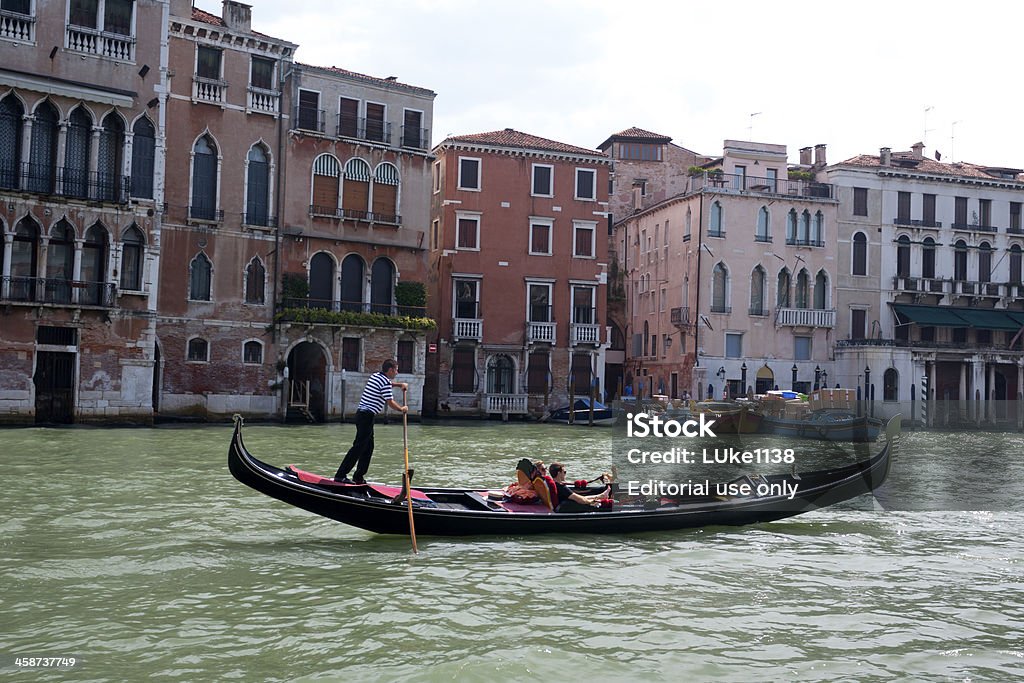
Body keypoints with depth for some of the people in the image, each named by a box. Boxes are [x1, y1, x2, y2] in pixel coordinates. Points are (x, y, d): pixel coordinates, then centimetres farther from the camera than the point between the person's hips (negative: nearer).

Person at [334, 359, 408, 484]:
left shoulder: (375, 376, 16)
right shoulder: (385, 382, -13)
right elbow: (390, 402, -13)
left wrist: (400, 384, 26)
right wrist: (402, 409, 2)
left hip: (361, 413, 10)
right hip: (367, 416, -10)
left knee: (368, 447, 14)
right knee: (359, 446, -9)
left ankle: (358, 478, 16)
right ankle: (340, 475, -11)